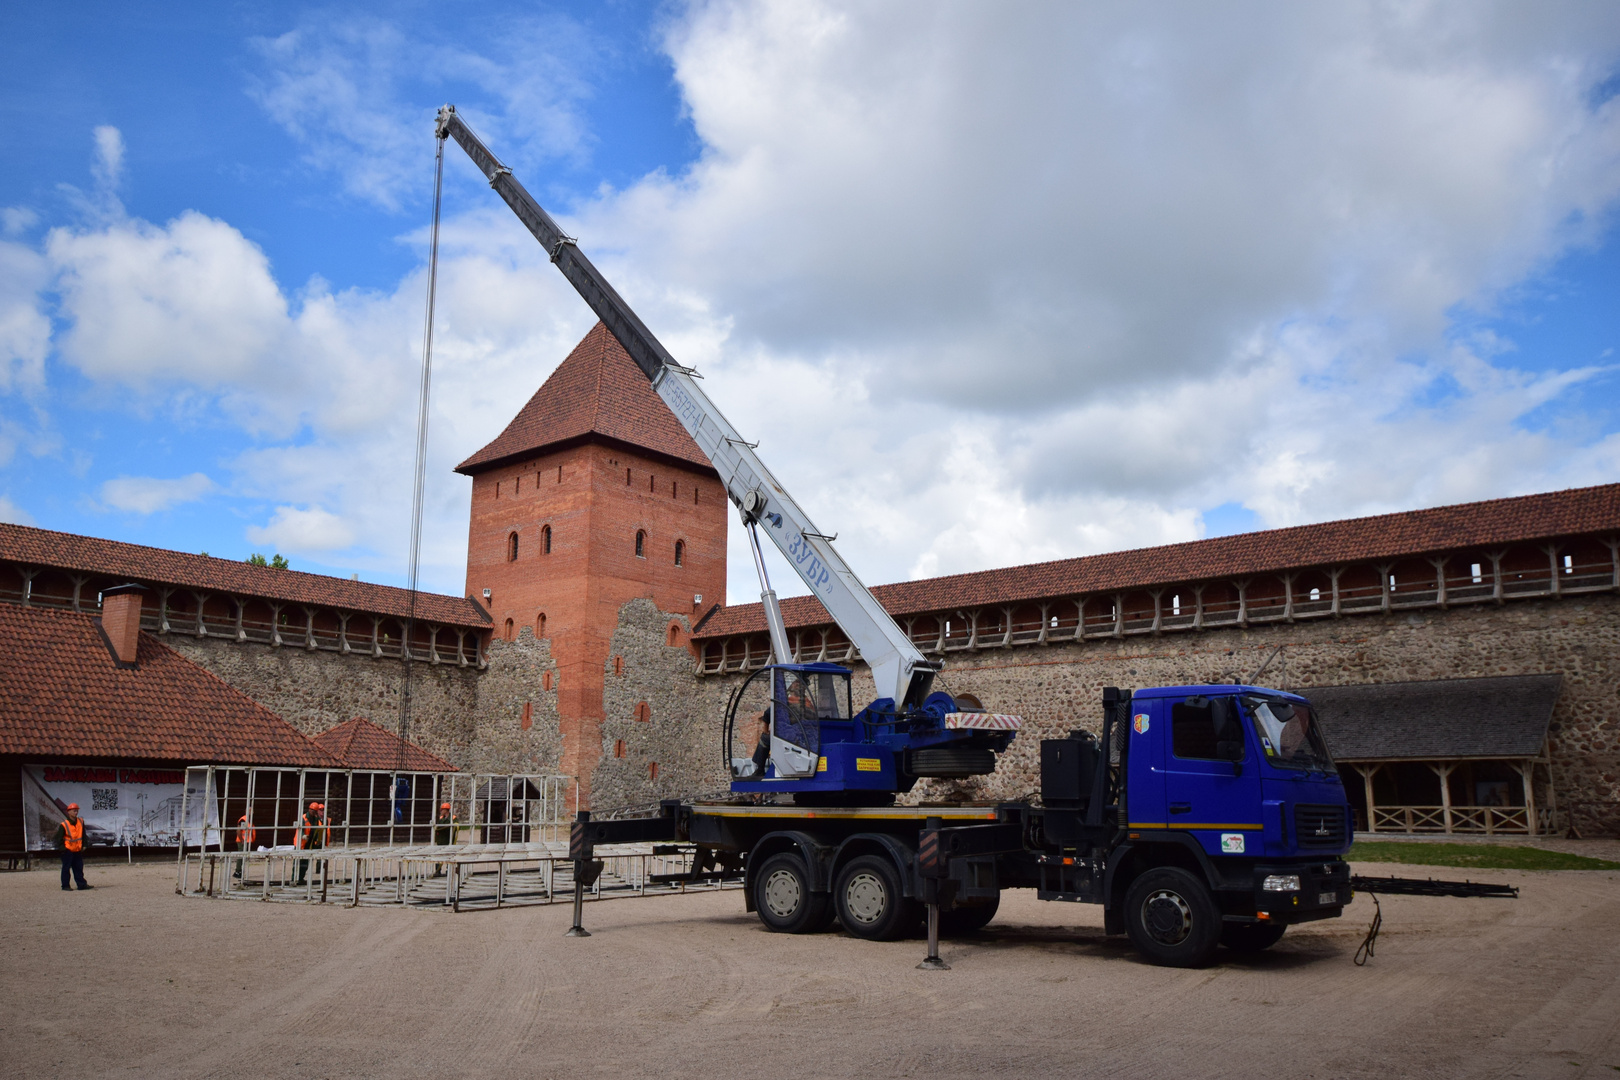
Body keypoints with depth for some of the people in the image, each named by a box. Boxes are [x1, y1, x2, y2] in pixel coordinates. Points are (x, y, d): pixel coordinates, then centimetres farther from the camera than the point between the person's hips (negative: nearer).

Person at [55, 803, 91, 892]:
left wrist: (83, 845, 10)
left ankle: (82, 884, 15)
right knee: (66, 868, 1)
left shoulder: (81, 822, 5)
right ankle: (65, 886, 8)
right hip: (68, 850, -6)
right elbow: (59, 838, -9)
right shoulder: (63, 825, -11)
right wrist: (62, 848, -15)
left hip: (77, 850, 6)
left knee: (79, 868, 10)